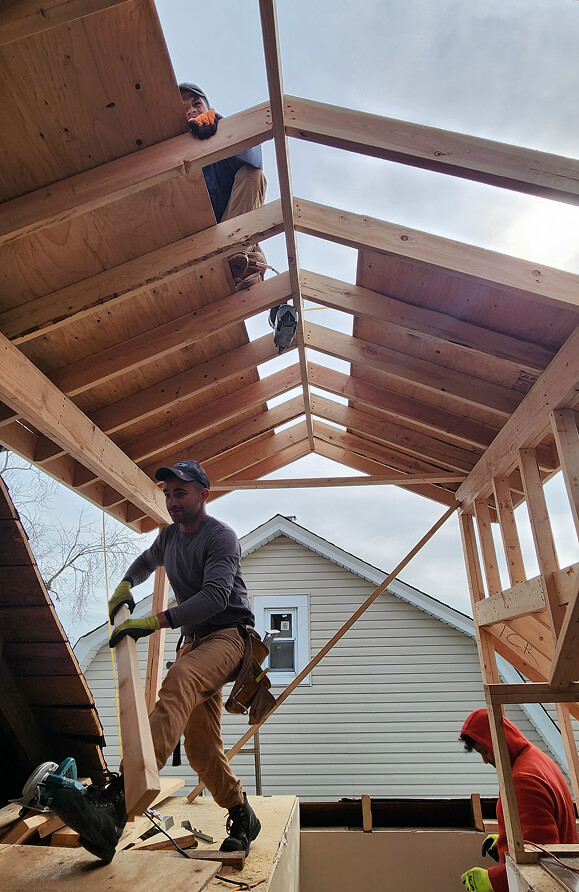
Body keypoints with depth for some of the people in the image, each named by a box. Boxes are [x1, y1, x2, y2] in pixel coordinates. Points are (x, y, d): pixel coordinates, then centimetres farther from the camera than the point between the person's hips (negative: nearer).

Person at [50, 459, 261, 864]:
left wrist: (154, 622, -34)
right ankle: (243, 818, 22)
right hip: (194, 641, 8)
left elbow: (216, 595, -26)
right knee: (201, 747, 4)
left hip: (228, 636, -8)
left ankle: (115, 803, -48)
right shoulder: (169, 535, 13)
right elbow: (147, 560, 35)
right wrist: (125, 587, 14)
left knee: (179, 681, -37)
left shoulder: (221, 536, -12)